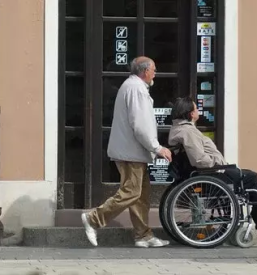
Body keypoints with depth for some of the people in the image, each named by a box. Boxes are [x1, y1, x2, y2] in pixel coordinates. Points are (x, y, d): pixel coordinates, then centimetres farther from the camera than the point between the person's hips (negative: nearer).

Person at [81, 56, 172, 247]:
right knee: (130, 193, -10)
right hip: (132, 152, -11)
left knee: (142, 195, 10)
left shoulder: (132, 86, 20)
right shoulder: (136, 88, -15)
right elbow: (140, 126, -22)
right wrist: (157, 148, -15)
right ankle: (93, 220, -6)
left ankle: (144, 235, 12)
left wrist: (153, 148, 21)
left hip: (131, 151, 11)